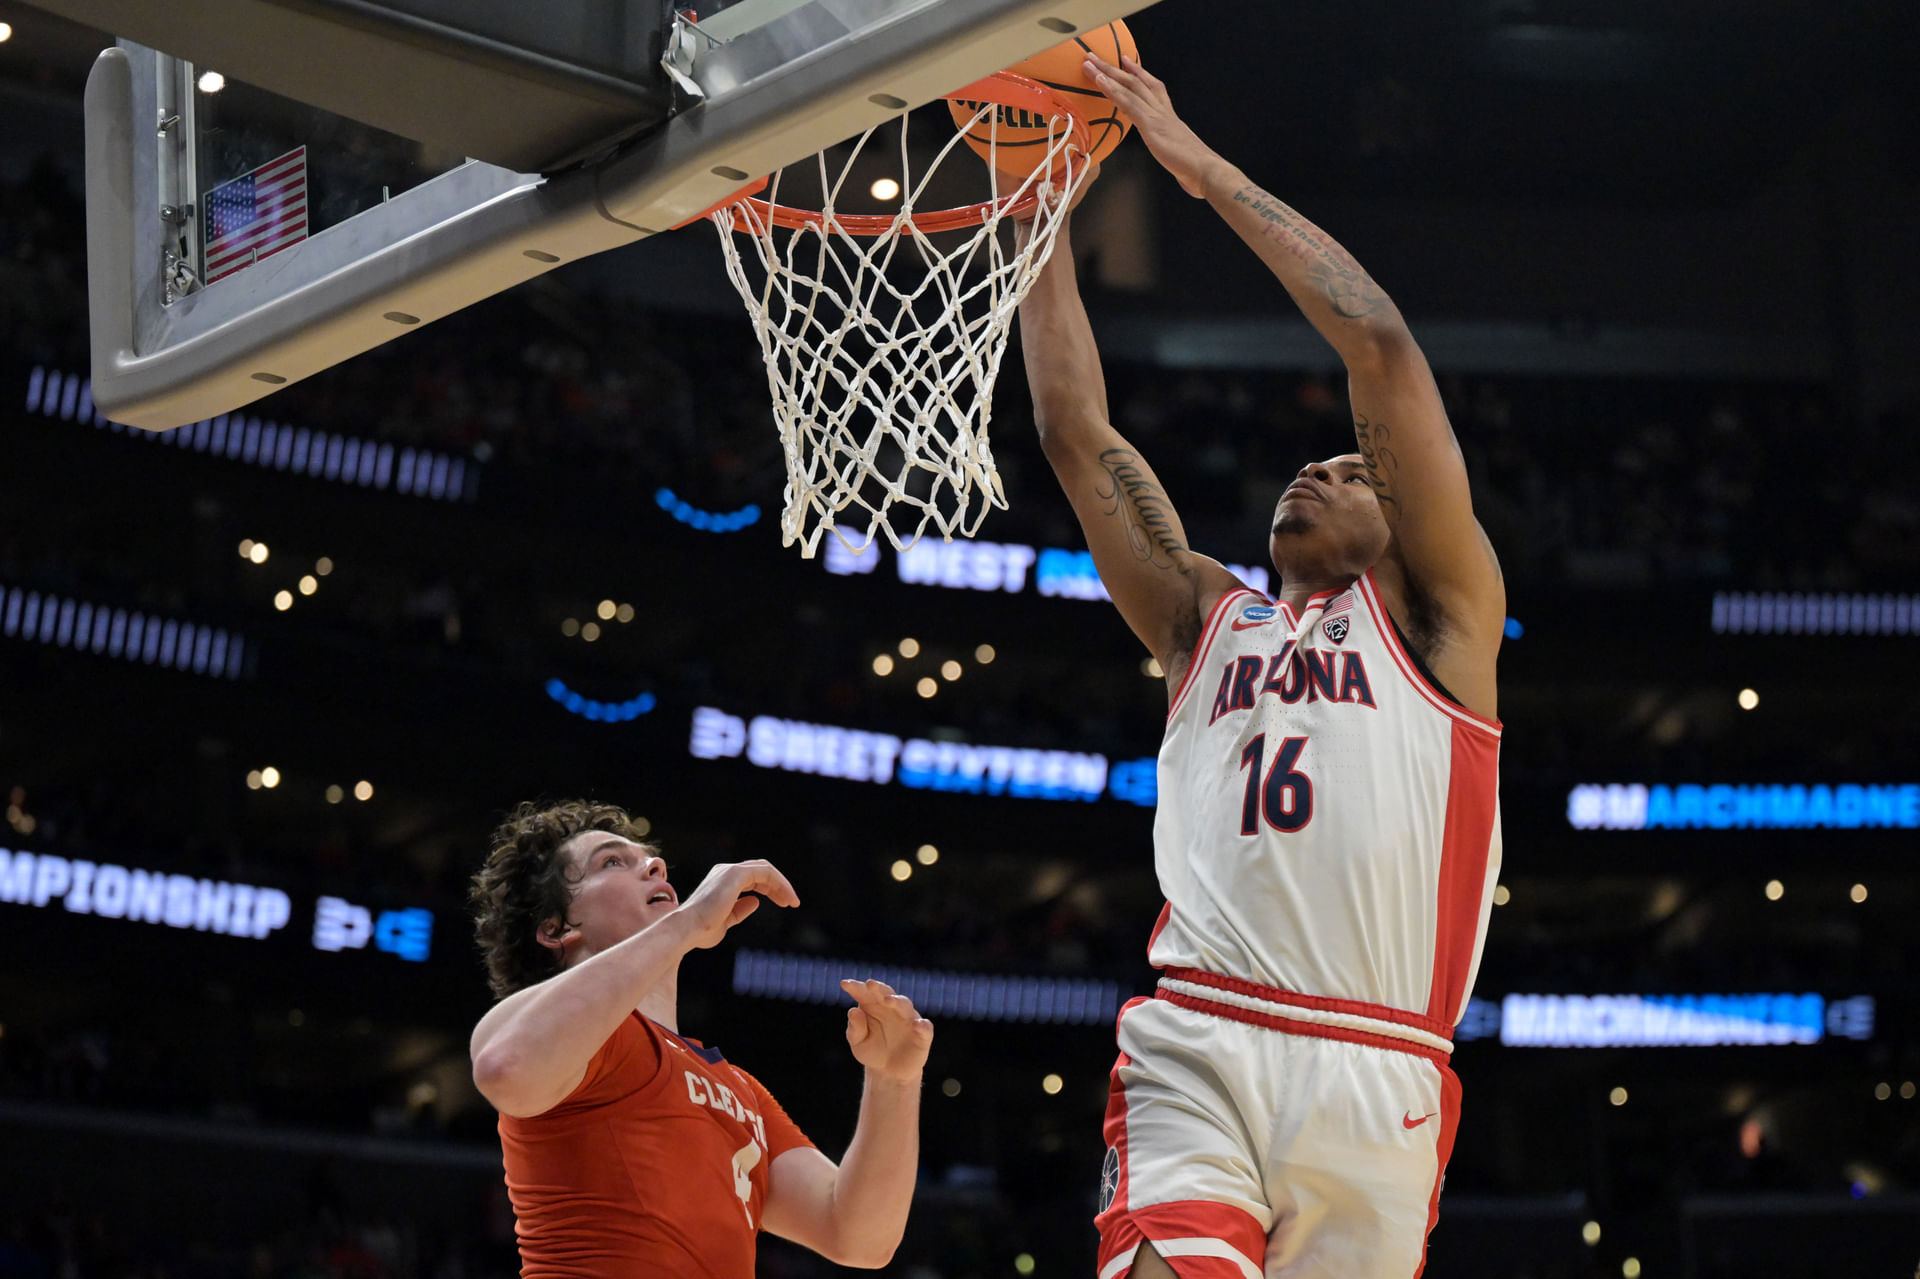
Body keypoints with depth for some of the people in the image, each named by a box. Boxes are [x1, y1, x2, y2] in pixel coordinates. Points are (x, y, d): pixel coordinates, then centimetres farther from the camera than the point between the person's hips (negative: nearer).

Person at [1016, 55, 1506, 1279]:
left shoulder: (1435, 612, 16)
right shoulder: (1208, 616, 27)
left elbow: (1379, 340, 8)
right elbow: (1074, 428, 22)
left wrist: (1203, 166, 11)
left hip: (1372, 1078, -1)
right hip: (1192, 1051, 2)